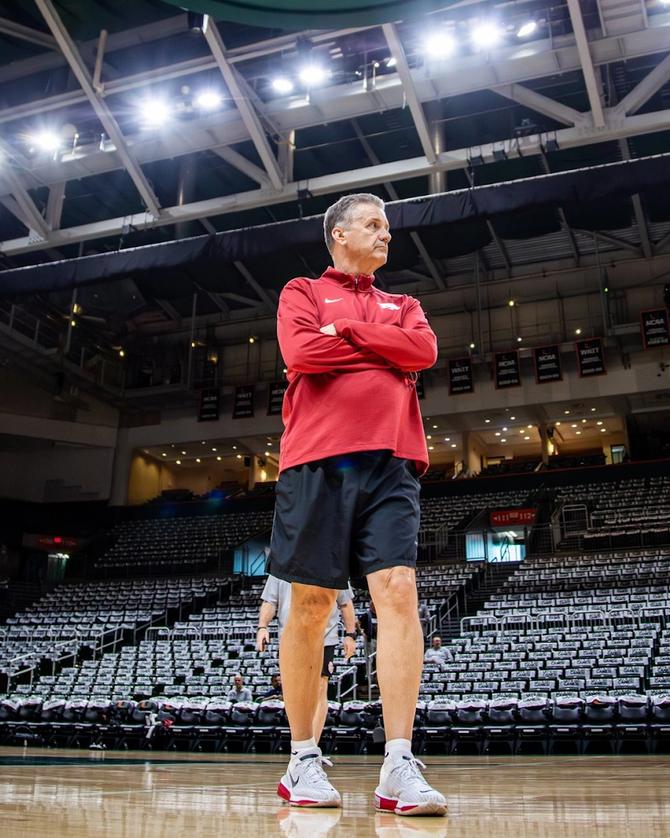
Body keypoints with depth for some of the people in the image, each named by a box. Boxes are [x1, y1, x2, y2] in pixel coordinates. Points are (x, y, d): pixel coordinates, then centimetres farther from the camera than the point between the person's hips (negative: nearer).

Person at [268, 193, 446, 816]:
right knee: (310, 603, -1)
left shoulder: (402, 306, 26)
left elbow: (425, 350, 4)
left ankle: (399, 768, -11)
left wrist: (345, 331, 0)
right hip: (318, 458, -2)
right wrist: (381, 348, 2)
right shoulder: (302, 293, 17)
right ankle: (303, 760, 10)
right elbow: (299, 352, -5)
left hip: (390, 461, 3)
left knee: (398, 592, -11)